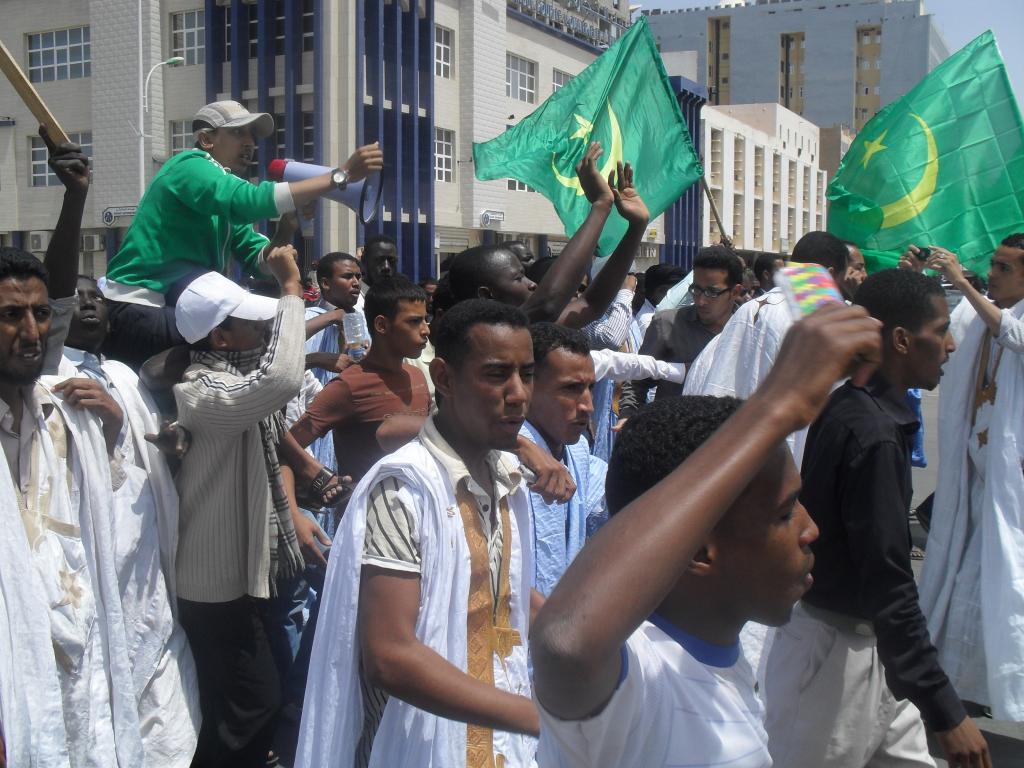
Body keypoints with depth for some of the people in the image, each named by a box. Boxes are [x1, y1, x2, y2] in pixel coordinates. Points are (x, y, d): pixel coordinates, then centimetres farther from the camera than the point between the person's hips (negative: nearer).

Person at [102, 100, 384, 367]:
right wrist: (342, 175, -31)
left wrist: (285, 232, -14)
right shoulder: (190, 166, -12)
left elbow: (259, 261, 7)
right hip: (135, 312, -9)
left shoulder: (227, 200, 15)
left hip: (172, 309, 9)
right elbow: (251, 200, -30)